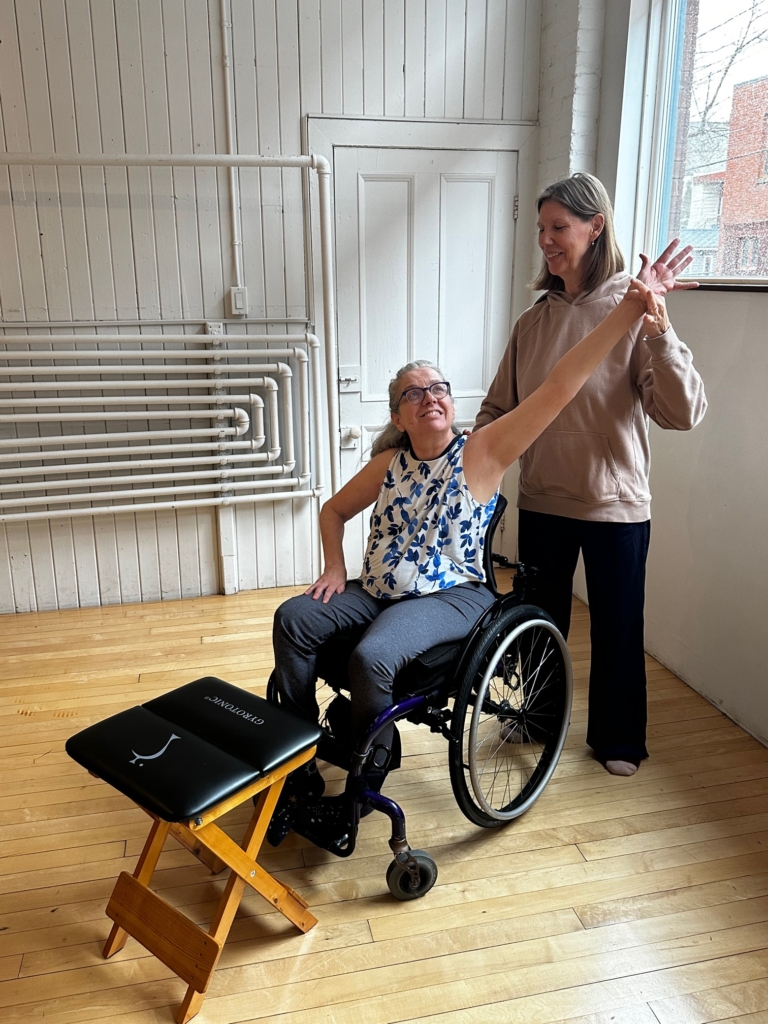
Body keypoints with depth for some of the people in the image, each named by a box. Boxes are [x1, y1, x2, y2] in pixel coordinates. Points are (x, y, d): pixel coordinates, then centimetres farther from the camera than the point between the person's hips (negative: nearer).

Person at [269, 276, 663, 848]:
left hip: (452, 596, -5)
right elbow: (335, 510, 21)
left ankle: (361, 793, -4)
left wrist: (629, 310, -26)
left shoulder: (481, 452, -8)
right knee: (294, 619, -14)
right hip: (377, 590, 6)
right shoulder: (390, 462, 6)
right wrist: (335, 570, 4)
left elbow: (559, 387, -19)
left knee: (372, 656, -30)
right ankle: (301, 768, -3)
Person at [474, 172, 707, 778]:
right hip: (542, 500, 4)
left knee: (617, 629, 12)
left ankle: (618, 739, 36)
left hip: (615, 504, -4)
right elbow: (500, 408, 8)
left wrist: (656, 323, -30)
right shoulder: (537, 319, 2)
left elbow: (683, 412, -23)